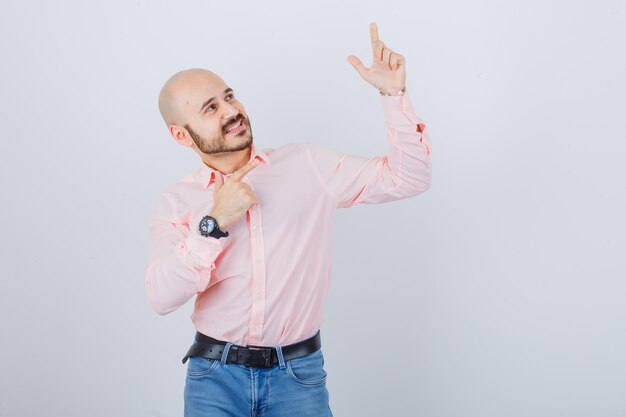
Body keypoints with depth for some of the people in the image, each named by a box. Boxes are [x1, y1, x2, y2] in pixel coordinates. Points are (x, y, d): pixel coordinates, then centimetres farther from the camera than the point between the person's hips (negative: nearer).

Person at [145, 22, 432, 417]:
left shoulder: (308, 165, 1)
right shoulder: (177, 201, 0)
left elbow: (408, 178, -2)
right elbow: (162, 297, -13)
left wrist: (393, 93, -11)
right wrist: (214, 224, -22)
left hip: (298, 372, 0)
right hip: (215, 373, 0)